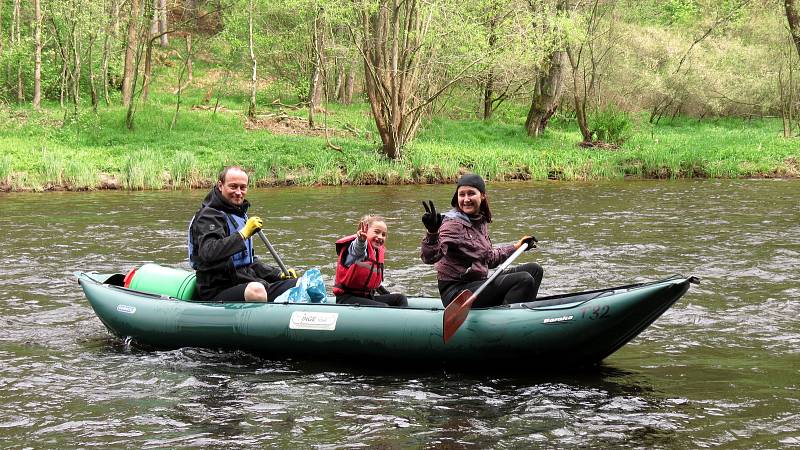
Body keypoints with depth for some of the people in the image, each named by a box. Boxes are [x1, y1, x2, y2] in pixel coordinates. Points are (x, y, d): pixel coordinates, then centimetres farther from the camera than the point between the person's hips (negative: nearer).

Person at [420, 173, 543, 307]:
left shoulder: (481, 221, 9)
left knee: (534, 270, 13)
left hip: (478, 284, 9)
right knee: (524, 280, -21)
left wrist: (517, 247, 32)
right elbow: (430, 257, -33)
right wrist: (432, 233, -52)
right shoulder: (453, 224, -18)